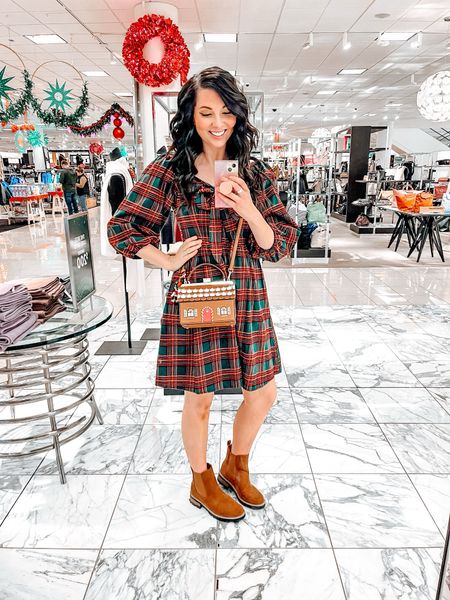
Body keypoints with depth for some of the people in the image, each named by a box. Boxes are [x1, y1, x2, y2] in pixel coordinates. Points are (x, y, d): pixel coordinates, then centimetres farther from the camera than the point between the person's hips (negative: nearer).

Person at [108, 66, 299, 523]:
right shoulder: (170, 170, -4)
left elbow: (279, 246, 0)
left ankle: (235, 466, 42)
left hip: (248, 300, 4)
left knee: (263, 393, 13)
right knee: (200, 398, 11)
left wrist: (250, 212, -17)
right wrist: (169, 261, -5)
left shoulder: (255, 173, 4)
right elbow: (122, 227, 1)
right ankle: (202, 482, 39)